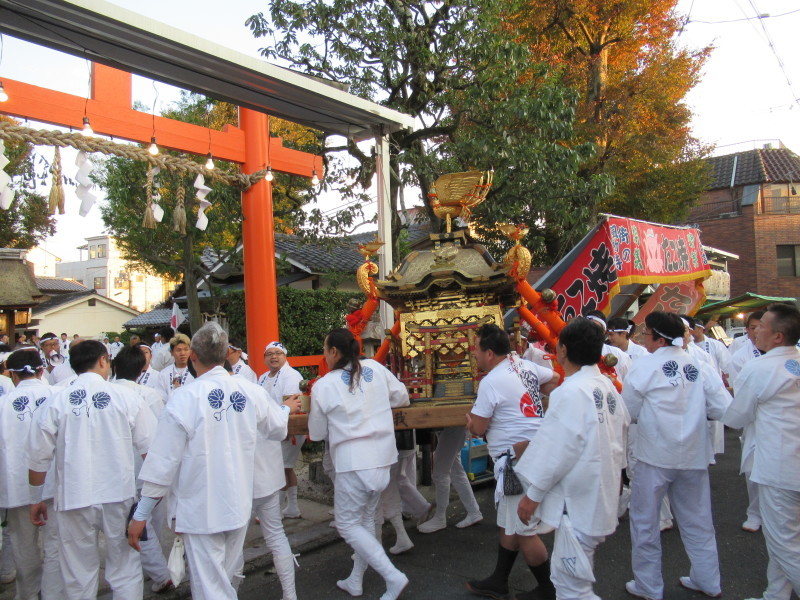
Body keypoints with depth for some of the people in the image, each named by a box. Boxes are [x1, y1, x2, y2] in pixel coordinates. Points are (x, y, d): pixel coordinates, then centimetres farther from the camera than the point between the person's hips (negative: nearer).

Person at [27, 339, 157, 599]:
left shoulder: (56, 402, -4)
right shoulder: (125, 397, -6)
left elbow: (38, 458, 1)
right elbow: (151, 448, -3)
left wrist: (35, 499, 16)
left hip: (74, 497, 1)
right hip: (119, 494, -1)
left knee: (79, 573, 15)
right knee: (125, 569, 12)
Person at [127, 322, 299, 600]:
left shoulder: (185, 397, -16)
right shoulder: (251, 392, -5)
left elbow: (163, 461, -14)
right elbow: (277, 428, 13)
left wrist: (140, 515, -4)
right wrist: (286, 409, 36)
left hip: (201, 511, -4)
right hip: (239, 504, 4)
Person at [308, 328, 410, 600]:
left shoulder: (323, 386, -8)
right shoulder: (375, 368, 0)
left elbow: (317, 433, 4)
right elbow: (402, 397, 12)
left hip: (352, 463, -5)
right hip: (382, 458, 6)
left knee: (348, 524, 10)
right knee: (366, 519, 20)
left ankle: (393, 577, 1)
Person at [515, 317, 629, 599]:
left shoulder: (572, 391, -21)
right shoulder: (608, 386, 6)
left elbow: (558, 450, -21)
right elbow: (618, 437, 14)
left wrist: (533, 494, -11)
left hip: (578, 502, -9)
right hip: (601, 496, 9)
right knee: (569, 577, 22)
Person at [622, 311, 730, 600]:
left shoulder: (644, 366, -13)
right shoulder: (700, 367, -3)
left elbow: (628, 412, -7)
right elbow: (723, 409, -4)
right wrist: (691, 410, 12)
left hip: (655, 456, -4)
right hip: (694, 456, 4)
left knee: (645, 521, 11)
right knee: (697, 521, 20)